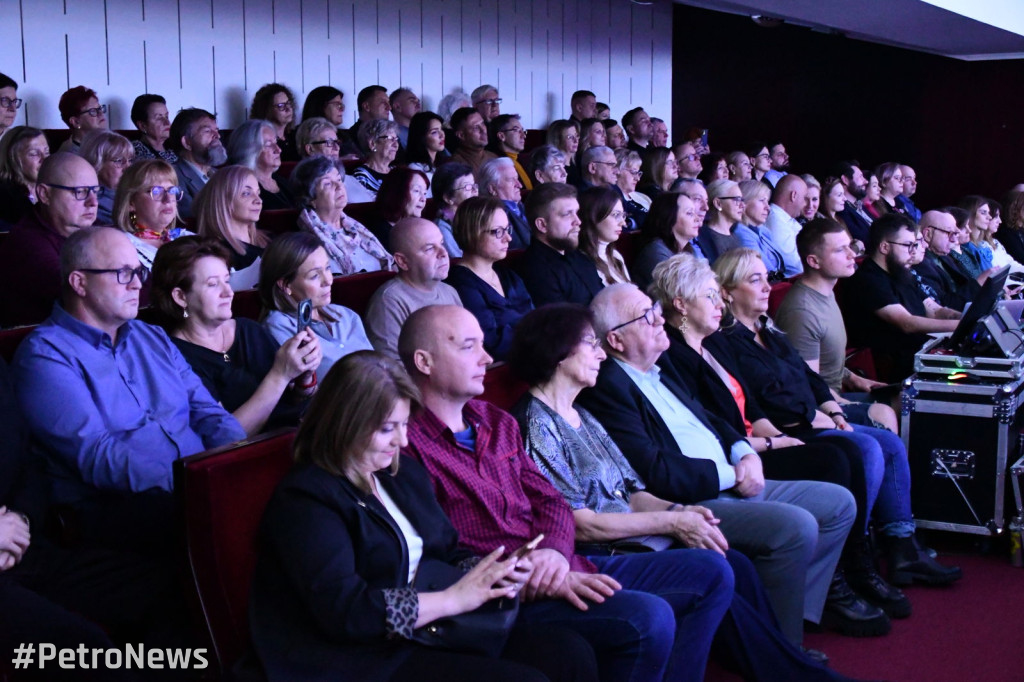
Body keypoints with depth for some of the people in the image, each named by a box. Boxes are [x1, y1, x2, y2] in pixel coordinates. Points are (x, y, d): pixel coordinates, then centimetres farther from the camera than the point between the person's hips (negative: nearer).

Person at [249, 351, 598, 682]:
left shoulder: (405, 472, 15)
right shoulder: (305, 498, -11)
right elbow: (343, 611, -21)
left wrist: (491, 573, -4)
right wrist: (453, 598, -19)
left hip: (437, 634, 8)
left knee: (571, 653, -9)